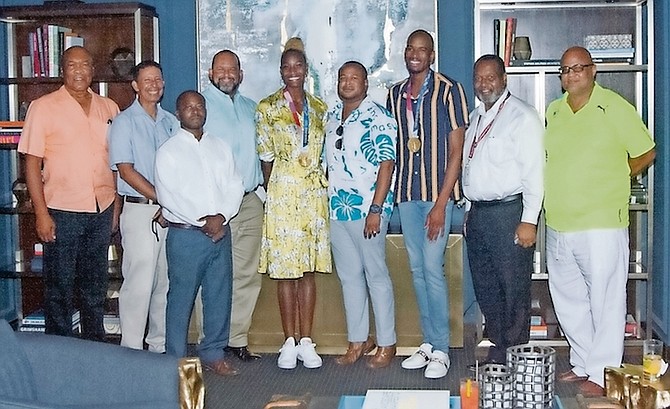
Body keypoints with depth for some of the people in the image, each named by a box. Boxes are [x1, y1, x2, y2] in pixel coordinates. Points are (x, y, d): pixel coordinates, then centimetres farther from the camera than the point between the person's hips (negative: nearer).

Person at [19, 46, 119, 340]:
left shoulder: (109, 108, 9)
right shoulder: (43, 107, -4)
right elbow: (32, 163, -6)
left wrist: (117, 206, 8)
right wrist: (41, 213, -12)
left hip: (102, 210, 4)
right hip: (62, 211, -4)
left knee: (96, 285, 14)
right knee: (60, 288, 4)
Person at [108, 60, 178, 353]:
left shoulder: (170, 121, 15)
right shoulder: (124, 122, -2)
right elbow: (126, 170, -9)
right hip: (140, 210, -5)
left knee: (166, 282, 10)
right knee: (139, 282, -7)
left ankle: (161, 345, 21)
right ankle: (132, 350, 1)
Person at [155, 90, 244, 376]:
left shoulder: (220, 147, 15)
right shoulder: (169, 151, -1)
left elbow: (234, 186, 8)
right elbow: (168, 196, -11)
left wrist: (221, 216, -8)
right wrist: (202, 221, -14)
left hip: (220, 232, 5)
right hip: (185, 234, -5)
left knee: (220, 296, 8)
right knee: (181, 297, 0)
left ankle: (213, 353, 20)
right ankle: (176, 359, 9)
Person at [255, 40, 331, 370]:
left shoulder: (320, 108, 11)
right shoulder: (267, 108, 3)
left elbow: (324, 154, 13)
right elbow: (266, 158, 3)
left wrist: (323, 188, 5)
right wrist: (272, 191, 2)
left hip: (315, 193, 3)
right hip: (282, 194, -2)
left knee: (309, 269, 5)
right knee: (284, 269, 0)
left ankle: (306, 341, 11)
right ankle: (289, 342, 9)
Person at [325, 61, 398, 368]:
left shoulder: (378, 118, -8)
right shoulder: (332, 117, 14)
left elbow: (387, 164, -14)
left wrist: (376, 209, -19)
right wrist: (326, 202, 13)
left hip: (367, 209, -7)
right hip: (337, 209, 7)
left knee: (376, 275, 0)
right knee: (349, 276, 12)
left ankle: (387, 345, 10)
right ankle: (358, 341, 22)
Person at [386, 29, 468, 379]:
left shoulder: (449, 90, -6)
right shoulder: (395, 95, 11)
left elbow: (456, 151, -8)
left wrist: (441, 203, -14)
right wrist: (391, 193, 6)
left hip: (437, 193, -5)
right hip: (406, 194, 5)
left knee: (432, 268, -8)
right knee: (416, 269, 9)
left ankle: (441, 350, 3)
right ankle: (428, 342, 19)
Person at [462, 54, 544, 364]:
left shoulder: (522, 117, -8)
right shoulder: (475, 117, 17)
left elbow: (534, 172, -13)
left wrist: (529, 221, -18)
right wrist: (469, 210, 15)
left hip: (508, 211, -8)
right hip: (478, 211, 8)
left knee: (514, 289, -2)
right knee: (485, 289, 13)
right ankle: (497, 348, 25)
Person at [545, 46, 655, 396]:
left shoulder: (616, 108, -3)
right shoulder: (552, 112, 12)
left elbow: (646, 153, 3)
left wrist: (614, 179, 2)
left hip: (602, 224, -6)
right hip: (558, 226, 6)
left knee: (605, 301, -1)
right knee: (568, 301, 14)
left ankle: (602, 374, 8)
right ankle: (582, 363, 29)